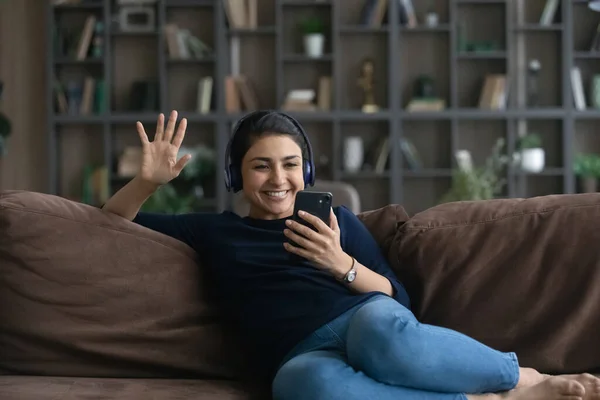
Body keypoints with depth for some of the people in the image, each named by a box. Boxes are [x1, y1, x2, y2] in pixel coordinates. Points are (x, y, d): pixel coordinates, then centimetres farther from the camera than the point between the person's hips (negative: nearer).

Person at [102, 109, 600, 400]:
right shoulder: (216, 231, 23)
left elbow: (400, 299, 14)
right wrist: (149, 179, 7)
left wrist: (343, 264, -4)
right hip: (303, 355, 0)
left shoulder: (336, 218, 21)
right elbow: (115, 219, 28)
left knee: (386, 336, -41)